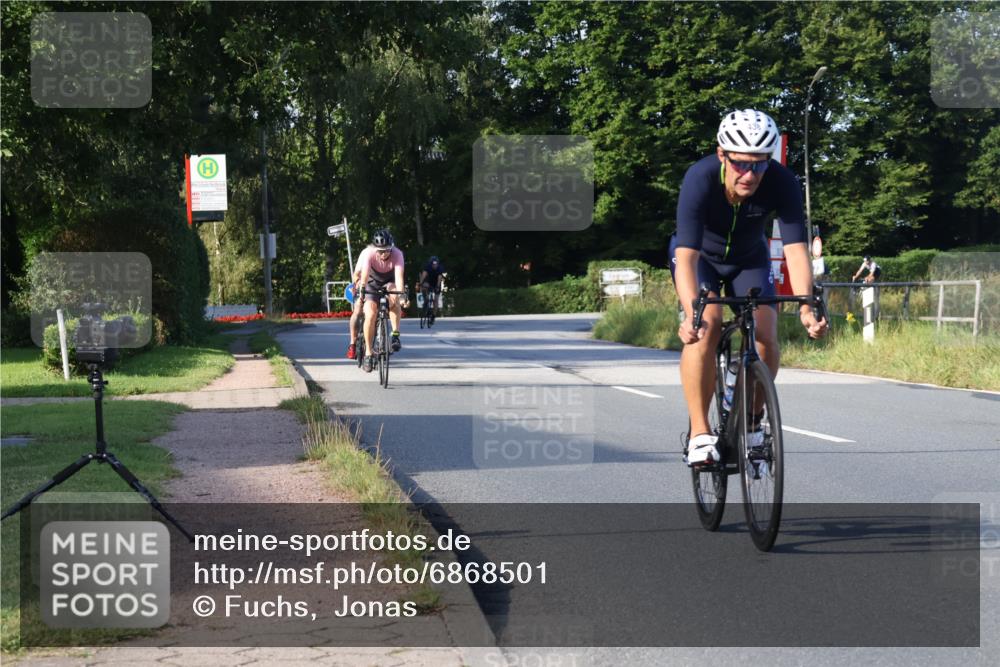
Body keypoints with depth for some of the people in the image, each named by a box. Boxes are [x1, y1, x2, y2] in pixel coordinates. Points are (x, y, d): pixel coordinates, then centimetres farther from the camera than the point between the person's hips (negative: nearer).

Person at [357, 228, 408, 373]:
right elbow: (364, 275, -39)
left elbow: (399, 277, -39)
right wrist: (361, 293, -55)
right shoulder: (369, 255, -29)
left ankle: (395, 335, -25)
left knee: (394, 297, -35)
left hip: (389, 282, 0)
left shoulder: (397, 254, -30)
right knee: (370, 315, -19)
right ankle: (368, 353, -8)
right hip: (372, 284, 0)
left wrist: (402, 295, -54)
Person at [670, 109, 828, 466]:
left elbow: (795, 249, -35)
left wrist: (805, 307, -50)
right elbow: (686, 255, -44)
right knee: (706, 327, -27)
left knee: (765, 336, -17)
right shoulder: (700, 179, -37)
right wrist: (691, 314, -59)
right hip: (700, 255, -2)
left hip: (749, 258, 2)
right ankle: (699, 433, -19)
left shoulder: (782, 183, -31)